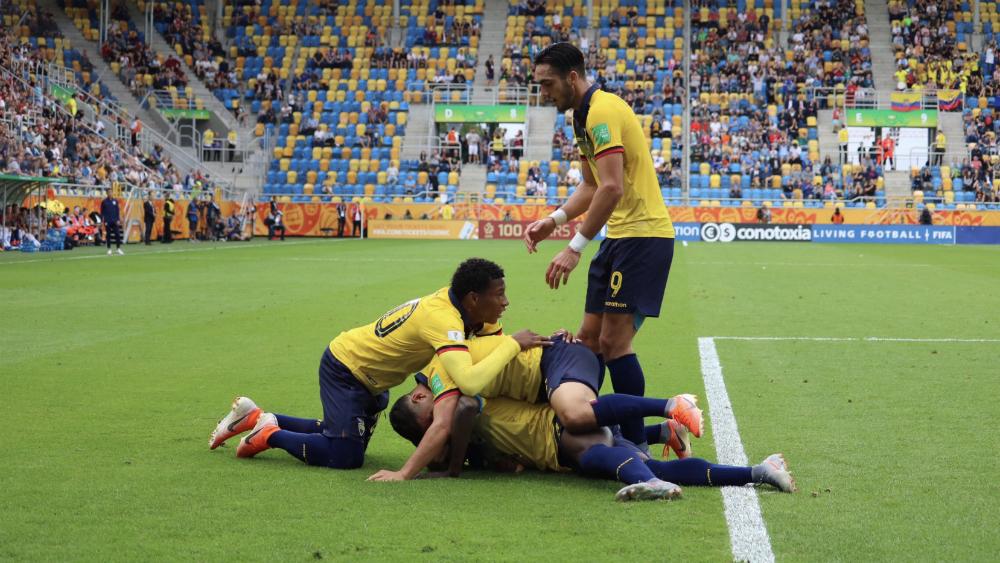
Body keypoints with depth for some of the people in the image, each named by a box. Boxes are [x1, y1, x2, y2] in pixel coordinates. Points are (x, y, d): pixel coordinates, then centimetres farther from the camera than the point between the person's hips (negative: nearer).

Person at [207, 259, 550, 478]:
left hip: (371, 378, 10)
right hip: (345, 367, -10)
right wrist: (513, 344, -42)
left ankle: (258, 419, 28)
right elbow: (470, 380, -51)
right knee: (345, 456, -19)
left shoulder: (468, 305, -10)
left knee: (344, 434, 22)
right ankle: (269, 434, 2)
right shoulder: (443, 320, -38)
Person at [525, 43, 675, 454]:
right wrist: (555, 220, 6)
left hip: (642, 234, -10)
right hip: (620, 236, 10)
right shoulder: (583, 115, 15)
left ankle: (635, 445, -6)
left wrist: (575, 247, -24)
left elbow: (613, 188, -25)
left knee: (613, 341, -12)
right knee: (589, 338, 9)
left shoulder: (603, 111, -16)